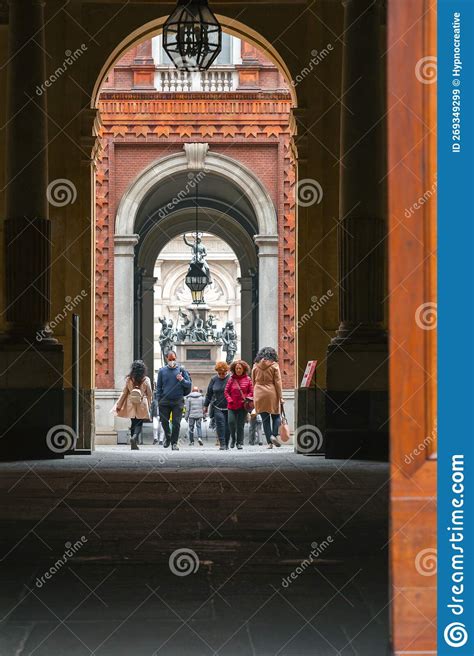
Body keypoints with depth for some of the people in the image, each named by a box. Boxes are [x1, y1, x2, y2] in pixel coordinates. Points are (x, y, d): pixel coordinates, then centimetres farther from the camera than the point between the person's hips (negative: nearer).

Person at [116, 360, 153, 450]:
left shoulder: (128, 379, -4)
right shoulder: (146, 380, -7)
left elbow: (124, 393, 1)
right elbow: (149, 394, -2)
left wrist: (119, 406, 8)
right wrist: (149, 406, 12)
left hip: (131, 406, 2)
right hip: (142, 406, -2)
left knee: (134, 423, 14)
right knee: (139, 423, 5)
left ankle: (134, 444, 16)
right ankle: (135, 437, -23)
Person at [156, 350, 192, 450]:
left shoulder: (181, 370, 5)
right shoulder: (162, 371, 8)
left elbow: (189, 384, 5)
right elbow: (159, 387, 11)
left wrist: (182, 380, -15)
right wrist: (158, 400, 4)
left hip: (178, 401, -1)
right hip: (165, 401, 1)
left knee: (176, 423, -4)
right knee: (164, 421, 4)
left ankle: (174, 443, 5)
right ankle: (167, 437, 29)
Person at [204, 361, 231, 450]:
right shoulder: (214, 379, 7)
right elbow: (209, 393, 15)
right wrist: (206, 406, 15)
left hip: (229, 408, -1)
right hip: (217, 407, 1)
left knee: (228, 426, 2)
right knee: (220, 423, -15)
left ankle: (226, 444, 15)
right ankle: (222, 443, -15)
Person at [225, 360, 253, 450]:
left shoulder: (247, 379, 4)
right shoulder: (231, 379, 5)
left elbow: (251, 392, 7)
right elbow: (226, 391, 7)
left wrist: (246, 399, -9)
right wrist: (230, 400, -7)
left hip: (243, 406, 0)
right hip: (232, 405, 1)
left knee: (240, 425, 1)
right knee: (231, 422, -11)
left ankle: (240, 442, 10)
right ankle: (233, 438, 13)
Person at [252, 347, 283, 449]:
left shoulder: (256, 366, 7)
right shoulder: (274, 365, -2)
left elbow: (253, 382, 11)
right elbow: (277, 382, -4)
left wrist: (255, 396, 17)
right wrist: (280, 397, -1)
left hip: (259, 394, 2)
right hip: (272, 394, -2)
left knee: (265, 418, 6)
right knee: (276, 416, 11)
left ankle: (269, 442, 2)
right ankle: (274, 435, -12)